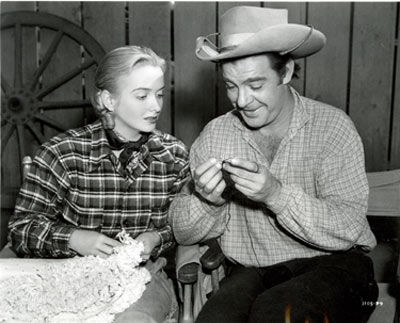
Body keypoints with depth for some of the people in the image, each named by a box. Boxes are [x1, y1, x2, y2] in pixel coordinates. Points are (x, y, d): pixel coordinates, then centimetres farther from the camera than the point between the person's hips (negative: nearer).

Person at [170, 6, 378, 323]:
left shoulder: (332, 125, -8)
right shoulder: (215, 134, 0)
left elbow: (348, 230, -14)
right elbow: (183, 233, 2)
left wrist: (278, 196, -28)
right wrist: (207, 201, -20)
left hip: (332, 265, -1)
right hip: (252, 272, 2)